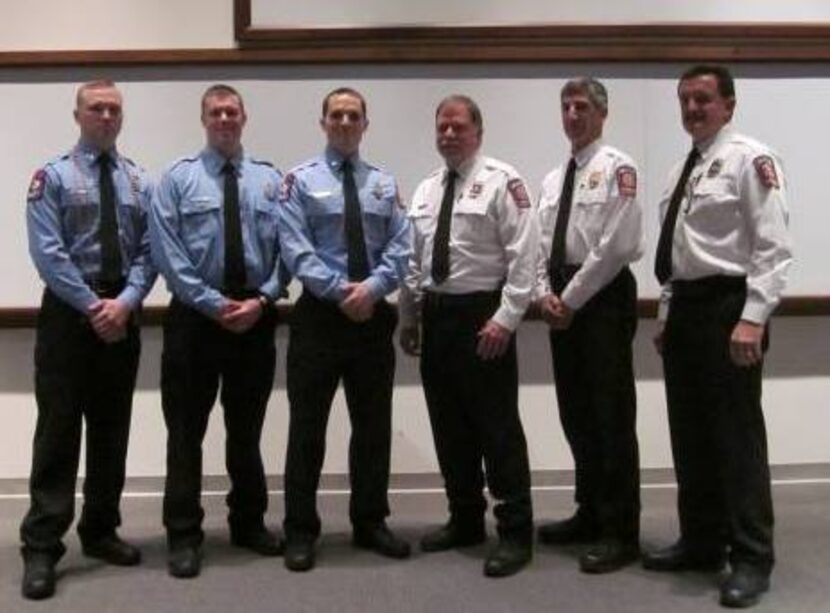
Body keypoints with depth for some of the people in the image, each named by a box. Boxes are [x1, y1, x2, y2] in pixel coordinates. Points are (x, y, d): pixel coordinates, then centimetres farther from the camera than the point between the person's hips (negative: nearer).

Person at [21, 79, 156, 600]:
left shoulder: (140, 182, 10)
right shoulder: (53, 177, 0)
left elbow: (149, 252, 2)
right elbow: (48, 253, -10)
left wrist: (125, 302, -14)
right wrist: (93, 306, -17)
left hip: (123, 314, 4)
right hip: (69, 312, -4)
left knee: (112, 429, 11)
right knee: (59, 429, -4)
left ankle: (101, 531, 23)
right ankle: (42, 547, 2)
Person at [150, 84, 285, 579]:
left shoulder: (271, 180, 7)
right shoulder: (178, 179, 1)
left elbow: (286, 250, 2)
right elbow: (169, 255, -7)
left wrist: (261, 300, -12)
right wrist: (214, 303, -14)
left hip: (257, 316, 2)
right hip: (195, 315, -2)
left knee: (247, 428, 14)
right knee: (187, 430, 2)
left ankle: (250, 524, 28)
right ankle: (184, 536, 12)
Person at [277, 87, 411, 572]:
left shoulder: (385, 183, 10)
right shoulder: (301, 180, 1)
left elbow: (399, 248, 1)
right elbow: (296, 250, -9)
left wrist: (372, 286, -16)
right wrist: (339, 290, -19)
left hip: (375, 315, 3)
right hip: (320, 313, -3)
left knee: (374, 424, 11)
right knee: (308, 426, 2)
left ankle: (370, 523, 26)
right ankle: (301, 531, 14)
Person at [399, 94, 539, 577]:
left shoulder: (501, 181, -7)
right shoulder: (426, 190, 14)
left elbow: (523, 256, -13)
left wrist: (506, 319, -19)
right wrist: (409, 317, 12)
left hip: (482, 315, -7)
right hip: (436, 316, 7)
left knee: (498, 427, -3)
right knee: (449, 426, 13)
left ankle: (516, 533, 7)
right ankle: (465, 521, 26)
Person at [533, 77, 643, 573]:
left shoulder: (617, 167, -6)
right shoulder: (553, 179, 17)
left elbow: (615, 245, -15)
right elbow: (541, 245, 15)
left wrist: (571, 300, -13)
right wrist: (545, 294, -2)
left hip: (604, 297, -8)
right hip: (564, 302, 8)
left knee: (611, 416, -5)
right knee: (576, 415, 12)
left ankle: (621, 533, 2)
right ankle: (591, 514, 24)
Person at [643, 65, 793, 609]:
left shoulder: (749, 159, -7)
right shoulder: (683, 170, 18)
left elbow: (773, 247, -15)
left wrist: (752, 319, -23)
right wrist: (668, 315, 15)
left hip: (728, 306, -8)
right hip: (685, 309, 9)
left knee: (737, 435, -4)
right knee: (691, 434, 12)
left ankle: (751, 558, 7)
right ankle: (701, 543, 24)